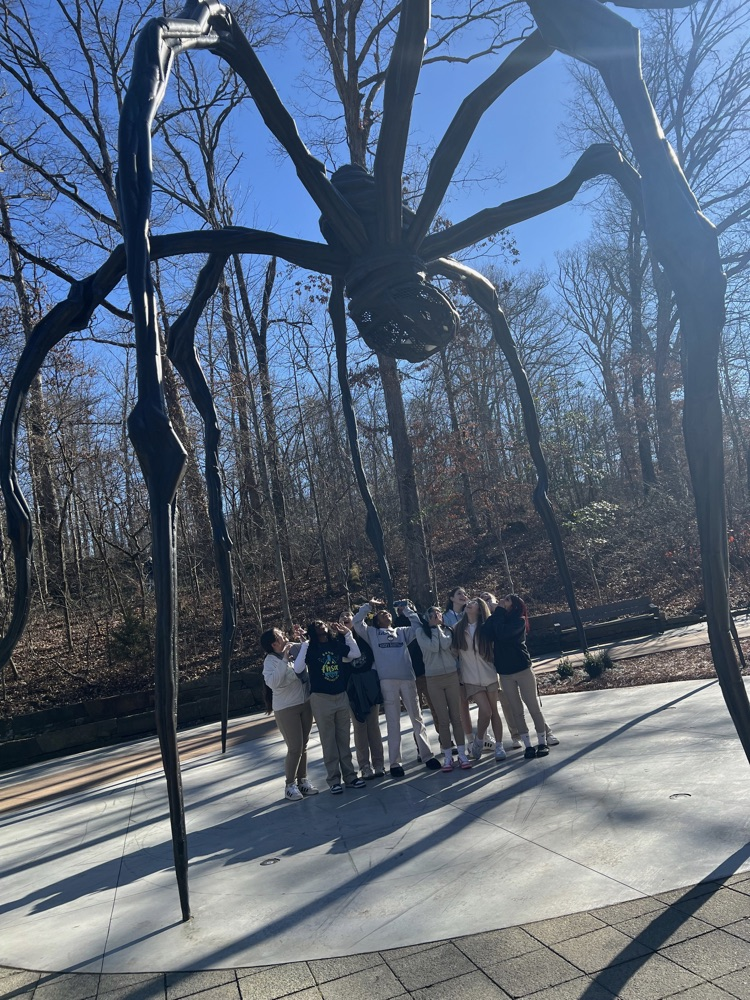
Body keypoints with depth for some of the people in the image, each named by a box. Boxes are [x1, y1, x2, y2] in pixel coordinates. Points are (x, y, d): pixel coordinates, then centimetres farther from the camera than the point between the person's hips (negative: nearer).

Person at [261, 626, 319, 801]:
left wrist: (301, 637, -3)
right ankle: (290, 785, 11)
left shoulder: (295, 649, -1)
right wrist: (284, 660, -32)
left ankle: (302, 780, 26)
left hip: (305, 703, 6)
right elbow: (272, 682, -32)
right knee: (295, 748, -5)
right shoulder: (271, 660, -15)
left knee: (303, 746, 13)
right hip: (286, 708, -6)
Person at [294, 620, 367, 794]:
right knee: (328, 740, 4)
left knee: (344, 738, 11)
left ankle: (349, 776, 19)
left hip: (341, 696, 4)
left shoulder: (337, 644, 6)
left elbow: (356, 654, 2)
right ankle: (334, 779, 12)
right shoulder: (310, 648, -5)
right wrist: (304, 644, -21)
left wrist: (347, 633, -1)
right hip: (321, 698, -3)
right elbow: (298, 668, -16)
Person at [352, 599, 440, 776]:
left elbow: (418, 625, 14)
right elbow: (356, 622, 6)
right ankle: (395, 762, 8)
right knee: (393, 722, 2)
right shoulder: (372, 633, 15)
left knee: (417, 718, 8)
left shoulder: (402, 632, 20)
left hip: (408, 679, 2)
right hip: (387, 681, -2)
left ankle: (427, 755, 16)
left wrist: (406, 608, 16)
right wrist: (368, 606, 11)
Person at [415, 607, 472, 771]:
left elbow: (445, 645, -14)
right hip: (433, 679, -2)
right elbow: (433, 647, -15)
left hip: (452, 675, 2)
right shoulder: (421, 632, 0)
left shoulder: (446, 630, 7)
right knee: (443, 719, 0)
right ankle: (447, 756, 8)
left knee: (456, 717, 3)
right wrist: (434, 627, -7)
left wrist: (438, 626, -6)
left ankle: (462, 754, 8)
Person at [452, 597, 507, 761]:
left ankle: (499, 746, 14)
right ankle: (478, 741, 13)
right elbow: (454, 651, 6)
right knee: (486, 711, -11)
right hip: (471, 678, -1)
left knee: (494, 711, 4)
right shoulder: (459, 629, 0)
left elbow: (494, 648, 6)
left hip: (489, 675, 1)